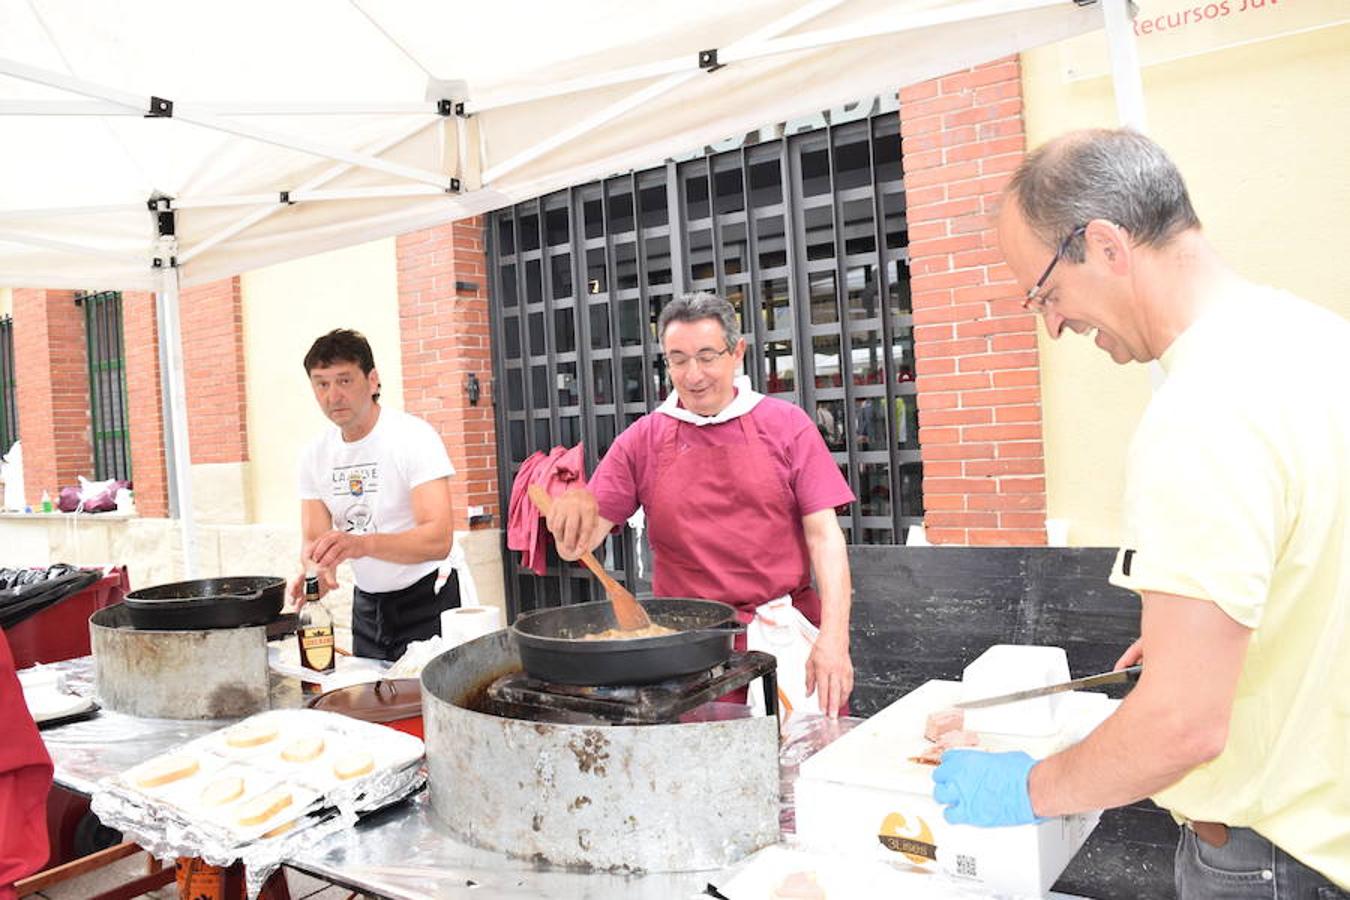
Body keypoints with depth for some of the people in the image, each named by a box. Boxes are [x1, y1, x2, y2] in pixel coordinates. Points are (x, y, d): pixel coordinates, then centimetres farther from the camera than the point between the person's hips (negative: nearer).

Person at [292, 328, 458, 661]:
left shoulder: (414, 437, -18)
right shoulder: (315, 454, 1)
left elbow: (438, 540, -28)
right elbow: (314, 540, 1)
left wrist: (362, 543, -43)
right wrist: (314, 570, -22)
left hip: (425, 600, -5)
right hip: (366, 603, 6)